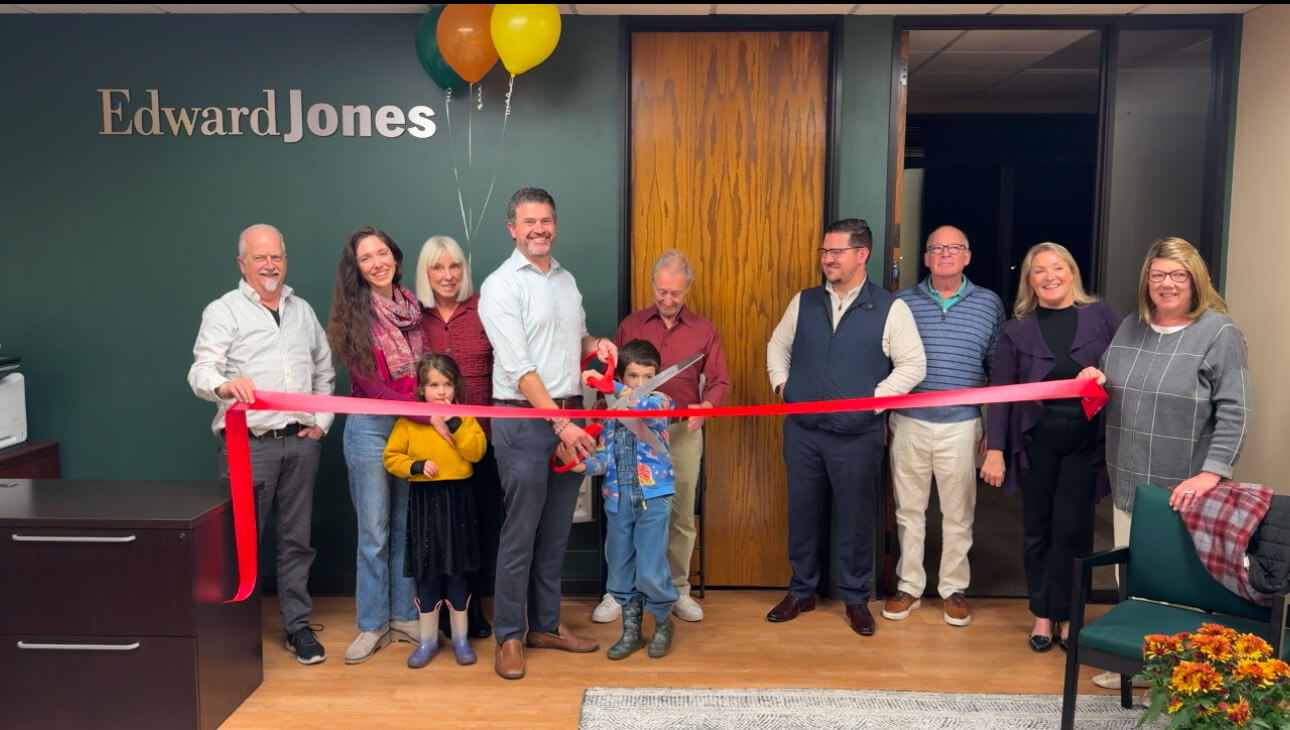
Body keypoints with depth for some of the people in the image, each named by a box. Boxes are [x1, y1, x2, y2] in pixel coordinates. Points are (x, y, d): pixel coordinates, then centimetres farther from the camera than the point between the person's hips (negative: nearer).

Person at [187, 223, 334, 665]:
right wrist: (225, 385, -35)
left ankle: (297, 625, 18)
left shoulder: (303, 311, 16)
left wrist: (322, 420, 10)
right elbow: (201, 370, -13)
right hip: (248, 443, -4)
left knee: (296, 538, 9)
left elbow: (324, 372, 21)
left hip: (300, 443, 4)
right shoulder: (223, 311, 1)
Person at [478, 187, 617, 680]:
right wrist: (560, 423, -19)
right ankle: (508, 636, 12)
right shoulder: (501, 286, -8)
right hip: (524, 419, -6)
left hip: (569, 417, 6)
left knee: (556, 532, 13)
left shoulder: (567, 280, 14)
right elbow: (519, 367, -15)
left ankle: (546, 624, 25)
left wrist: (596, 344, 2)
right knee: (520, 534, -1)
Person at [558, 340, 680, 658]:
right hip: (618, 499, 4)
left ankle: (663, 623, 22)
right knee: (620, 568, 10)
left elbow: (645, 407, -27)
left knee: (651, 569, -4)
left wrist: (608, 385, -33)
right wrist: (582, 464, -21)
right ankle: (631, 629, 27)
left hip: (653, 497, -4)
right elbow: (605, 456, -1)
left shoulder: (661, 402, -2)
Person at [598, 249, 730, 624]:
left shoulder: (704, 331, 5)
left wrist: (706, 406, -17)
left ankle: (678, 590, 21)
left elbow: (720, 382, 3)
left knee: (681, 515, 8)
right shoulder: (631, 324, 5)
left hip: (684, 431, 1)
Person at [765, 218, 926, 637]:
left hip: (858, 434, -3)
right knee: (804, 513, 13)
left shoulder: (890, 308, -6)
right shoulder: (804, 302, 6)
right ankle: (801, 592, 28)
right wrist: (781, 383, 5)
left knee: (857, 517, 8)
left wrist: (874, 398, -12)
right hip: (802, 430, 3)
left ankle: (856, 599, 24)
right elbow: (778, 345, 19)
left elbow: (913, 365, -6)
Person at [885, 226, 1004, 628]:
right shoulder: (903, 301, 2)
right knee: (908, 509, 9)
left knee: (958, 513, 8)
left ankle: (954, 589, 22)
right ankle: (909, 586, 22)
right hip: (909, 422, 1)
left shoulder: (989, 304, 2)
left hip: (961, 424, 0)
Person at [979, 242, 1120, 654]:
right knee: (1037, 530, 9)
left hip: (1085, 440, -1)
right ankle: (1043, 614, 23)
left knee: (1069, 529, 1)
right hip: (1035, 440, 1)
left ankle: (1062, 614, 18)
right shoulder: (1016, 330, 1)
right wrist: (995, 449, -6)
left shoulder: (1101, 316, 1)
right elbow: (1000, 392, -1)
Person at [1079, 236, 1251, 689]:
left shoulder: (1219, 332, -6)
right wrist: (1096, 380, 1)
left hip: (1184, 490, -5)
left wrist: (1211, 473, -22)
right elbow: (1110, 392, 25)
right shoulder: (1130, 328, 12)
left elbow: (1234, 412, -13)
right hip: (1130, 482, 5)